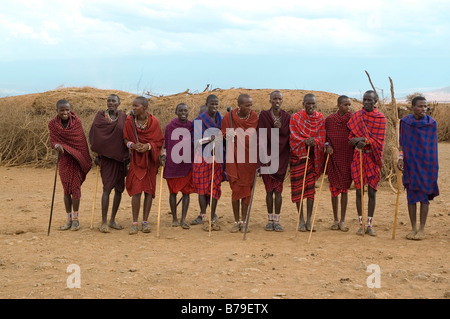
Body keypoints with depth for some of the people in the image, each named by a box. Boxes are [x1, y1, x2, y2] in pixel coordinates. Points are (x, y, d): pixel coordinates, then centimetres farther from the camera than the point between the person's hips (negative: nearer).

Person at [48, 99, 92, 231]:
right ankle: (69, 219, 17)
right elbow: (52, 141, -5)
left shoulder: (76, 121, -5)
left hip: (76, 158, -2)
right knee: (66, 189, 8)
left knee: (75, 187, -5)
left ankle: (75, 218, 6)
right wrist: (57, 145, -30)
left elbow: (81, 141, -3)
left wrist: (86, 160, -5)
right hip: (63, 159, 2)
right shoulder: (53, 124, -1)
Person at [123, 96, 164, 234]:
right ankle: (135, 223, 0)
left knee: (149, 190, 2)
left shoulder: (153, 122, -6)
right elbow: (125, 138, 5)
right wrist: (132, 145, -15)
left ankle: (145, 222, 10)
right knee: (136, 190, -7)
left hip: (150, 160, 1)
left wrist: (148, 146, -17)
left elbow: (159, 140, 0)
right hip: (136, 159, 0)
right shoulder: (130, 120, -4)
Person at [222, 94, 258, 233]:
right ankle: (236, 221, 10)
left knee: (247, 190, 4)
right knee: (236, 189, -1)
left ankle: (243, 221, 13)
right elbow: (225, 136, 6)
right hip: (234, 159, -1)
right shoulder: (229, 117, -6)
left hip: (250, 159, 2)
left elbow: (258, 137, 6)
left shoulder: (254, 117, -1)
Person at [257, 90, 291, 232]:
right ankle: (270, 220, 12)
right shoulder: (263, 115, -1)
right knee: (269, 189, 2)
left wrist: (280, 128, -15)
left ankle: (277, 220, 3)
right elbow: (260, 136, -6)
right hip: (267, 155, -1)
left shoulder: (287, 117, 6)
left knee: (278, 189, -2)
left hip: (281, 156, 1)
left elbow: (288, 135, 5)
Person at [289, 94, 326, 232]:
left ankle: (309, 220, 10)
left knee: (311, 187, 2)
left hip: (313, 156, 2)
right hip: (298, 155, -2)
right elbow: (293, 136, -8)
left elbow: (322, 136, 0)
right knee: (299, 187, 0)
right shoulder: (295, 118, -1)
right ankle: (301, 220, 10)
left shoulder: (320, 118, 6)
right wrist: (305, 142, -24)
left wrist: (314, 141, -21)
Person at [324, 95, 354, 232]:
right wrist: (327, 145, -5)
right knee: (334, 188, 6)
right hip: (333, 157, 1)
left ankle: (342, 220, 9)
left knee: (345, 188, 1)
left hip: (347, 157, -1)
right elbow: (325, 136, 11)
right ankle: (336, 220, 16)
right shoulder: (329, 119, 3)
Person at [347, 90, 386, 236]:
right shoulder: (355, 116, 4)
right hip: (358, 157, 1)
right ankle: (361, 224, 11)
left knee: (372, 192, 1)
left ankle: (369, 224, 10)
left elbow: (379, 141, -6)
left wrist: (364, 140, -21)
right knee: (359, 191, 3)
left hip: (373, 158, -1)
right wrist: (357, 141, -18)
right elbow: (351, 139, 5)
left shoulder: (380, 118, 0)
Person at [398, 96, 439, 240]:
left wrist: (434, 168, -2)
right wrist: (400, 158, -11)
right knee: (411, 196, 4)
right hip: (410, 165, 1)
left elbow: (433, 147, 1)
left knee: (424, 196, 1)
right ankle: (414, 228, 13)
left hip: (425, 165, -1)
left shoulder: (431, 123, -3)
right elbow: (402, 143, 5)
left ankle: (422, 229, 9)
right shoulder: (405, 122, -1)